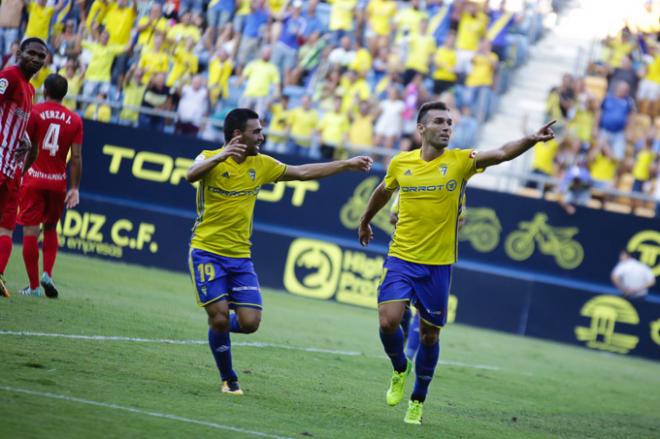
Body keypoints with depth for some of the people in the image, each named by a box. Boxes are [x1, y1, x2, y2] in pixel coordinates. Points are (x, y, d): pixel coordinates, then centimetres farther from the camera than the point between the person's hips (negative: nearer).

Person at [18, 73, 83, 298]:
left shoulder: (34, 112, -5)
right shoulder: (74, 120, 3)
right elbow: (76, 157, -1)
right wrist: (75, 188, 3)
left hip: (33, 178, -3)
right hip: (58, 182, 3)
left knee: (30, 231, 0)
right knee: (50, 229, 20)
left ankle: (34, 285, -2)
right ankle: (47, 273, 2)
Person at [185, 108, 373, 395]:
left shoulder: (261, 164, 6)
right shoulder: (211, 159, -11)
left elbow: (304, 172, 15)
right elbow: (191, 175, -33)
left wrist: (347, 164, 13)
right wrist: (220, 156, -49)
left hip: (240, 256, 5)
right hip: (207, 253, -5)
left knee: (250, 322, -7)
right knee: (220, 316, -13)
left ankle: (218, 325, 27)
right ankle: (228, 379, 9)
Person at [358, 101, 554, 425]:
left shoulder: (459, 161, -6)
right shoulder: (400, 163, -1)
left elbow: (500, 153, -23)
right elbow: (383, 192, 21)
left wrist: (531, 140, -40)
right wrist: (365, 221, 36)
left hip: (439, 264, 0)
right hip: (401, 258, 0)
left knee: (430, 334, 7)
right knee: (388, 320, -17)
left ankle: (418, 400, 27)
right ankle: (400, 369, 16)